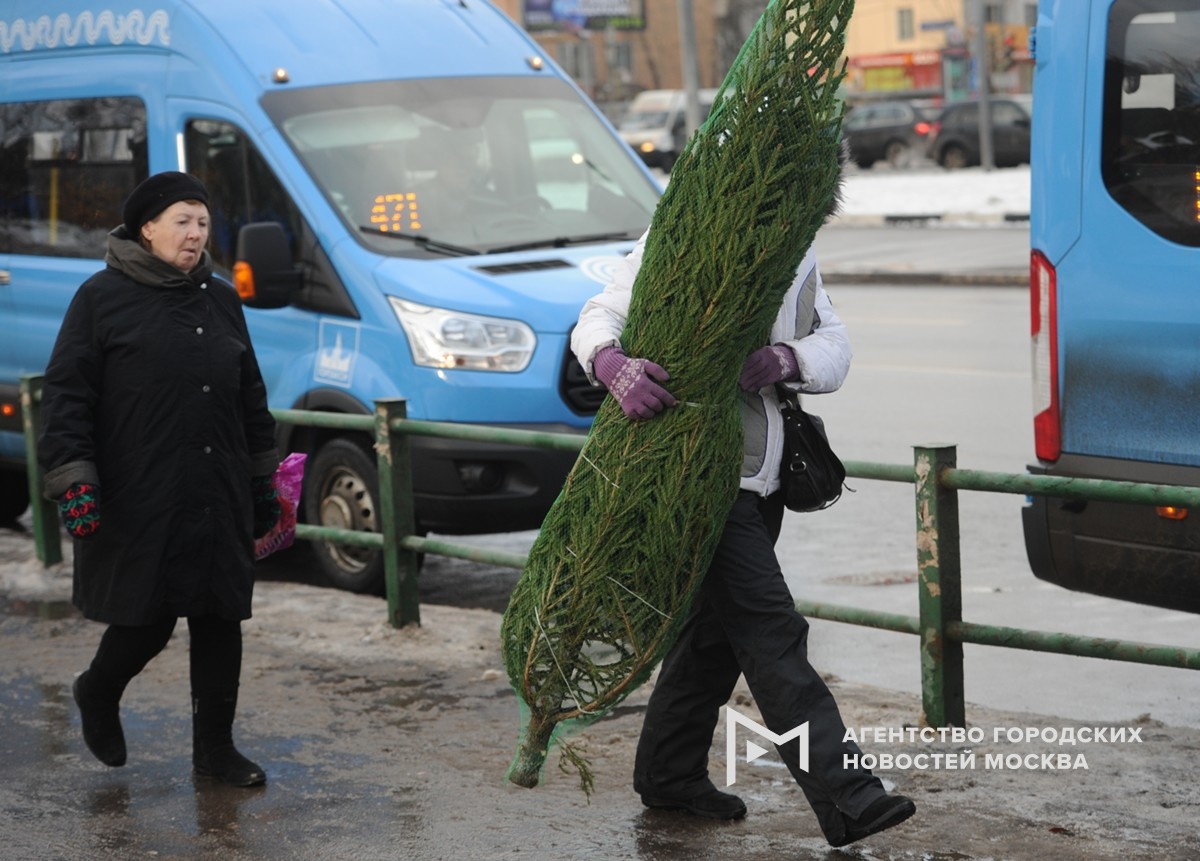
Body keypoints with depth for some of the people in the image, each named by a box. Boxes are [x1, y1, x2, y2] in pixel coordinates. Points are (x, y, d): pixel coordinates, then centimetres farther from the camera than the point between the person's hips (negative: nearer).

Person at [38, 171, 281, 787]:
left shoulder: (221, 301, 14)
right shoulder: (103, 297, -2)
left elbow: (251, 401, 20)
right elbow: (65, 396, -5)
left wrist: (264, 486, 19)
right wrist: (73, 484, -13)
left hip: (219, 504, 5)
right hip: (139, 502, -5)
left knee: (220, 621, 6)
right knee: (147, 620, -2)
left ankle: (215, 748, 18)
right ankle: (98, 694, 30)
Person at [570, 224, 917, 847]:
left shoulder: (798, 256, 11)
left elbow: (833, 346, 3)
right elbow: (599, 318, -13)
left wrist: (783, 361, -21)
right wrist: (615, 365, -37)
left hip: (760, 480, 8)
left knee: (716, 630, 18)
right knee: (771, 633, -11)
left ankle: (668, 774, 33)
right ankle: (845, 798, -14)